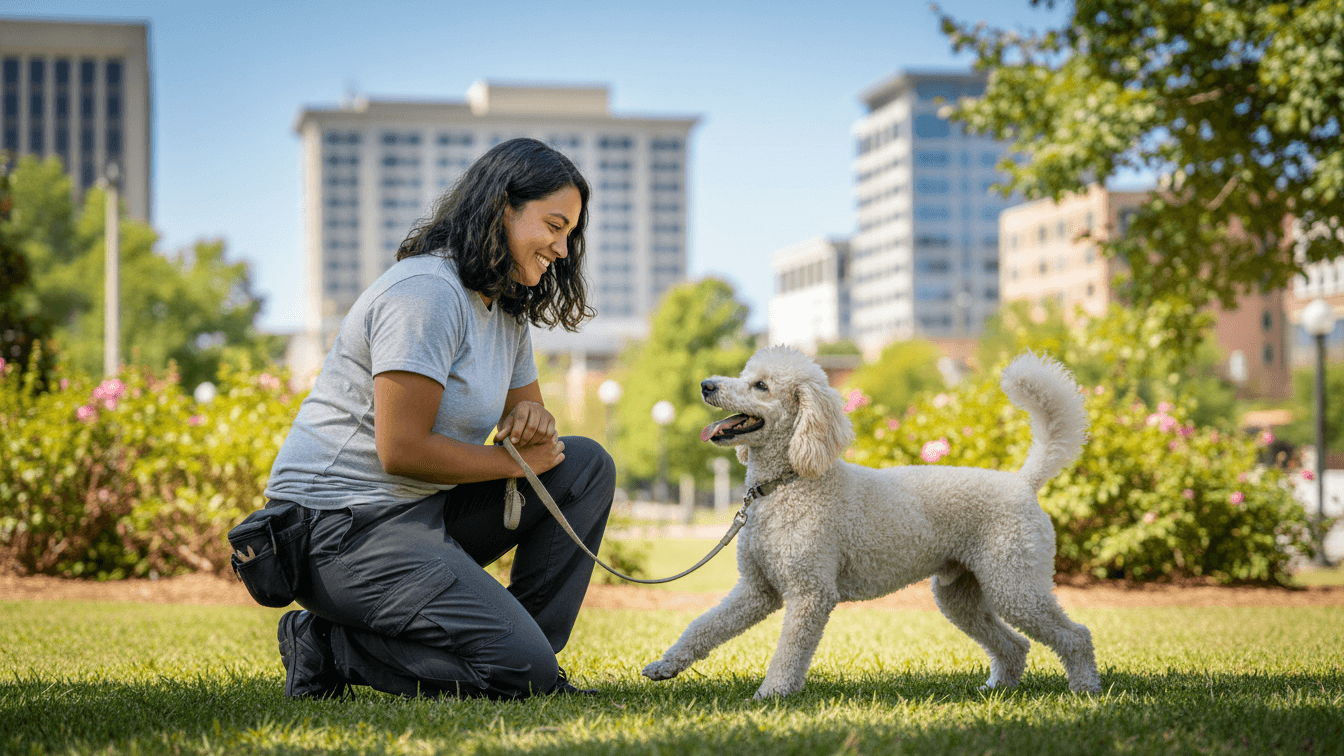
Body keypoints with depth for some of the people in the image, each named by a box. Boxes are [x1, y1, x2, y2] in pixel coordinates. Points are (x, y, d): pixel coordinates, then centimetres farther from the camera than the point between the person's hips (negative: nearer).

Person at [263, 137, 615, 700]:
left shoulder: (506, 307, 13)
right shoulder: (427, 292, -19)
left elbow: (529, 412, 21)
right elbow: (402, 451, -23)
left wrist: (533, 419, -5)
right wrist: (516, 462, -11)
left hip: (425, 509, 10)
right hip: (341, 525, -10)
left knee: (586, 467, 3)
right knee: (521, 670, -19)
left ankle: (526, 658, 5)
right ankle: (330, 647, -5)